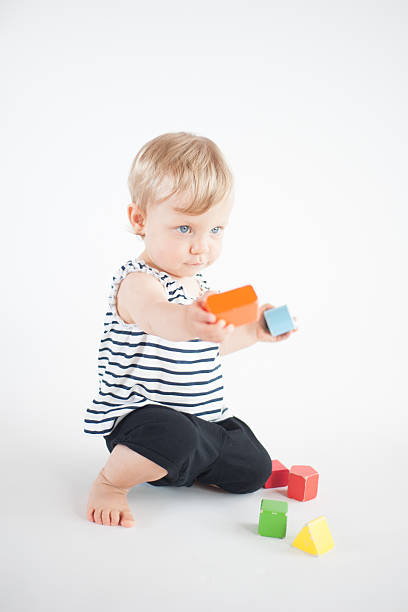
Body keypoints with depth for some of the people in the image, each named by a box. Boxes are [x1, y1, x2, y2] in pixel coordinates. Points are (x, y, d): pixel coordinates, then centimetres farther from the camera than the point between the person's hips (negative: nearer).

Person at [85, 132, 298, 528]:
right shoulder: (137, 283, -21)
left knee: (253, 471, 11)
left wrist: (253, 330, 10)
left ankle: (175, 466, 32)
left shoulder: (198, 284, 8)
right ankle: (111, 482, -8)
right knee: (173, 436, -38)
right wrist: (188, 321, -71)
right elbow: (155, 317, -48)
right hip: (145, 415, -8)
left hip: (206, 420, 8)